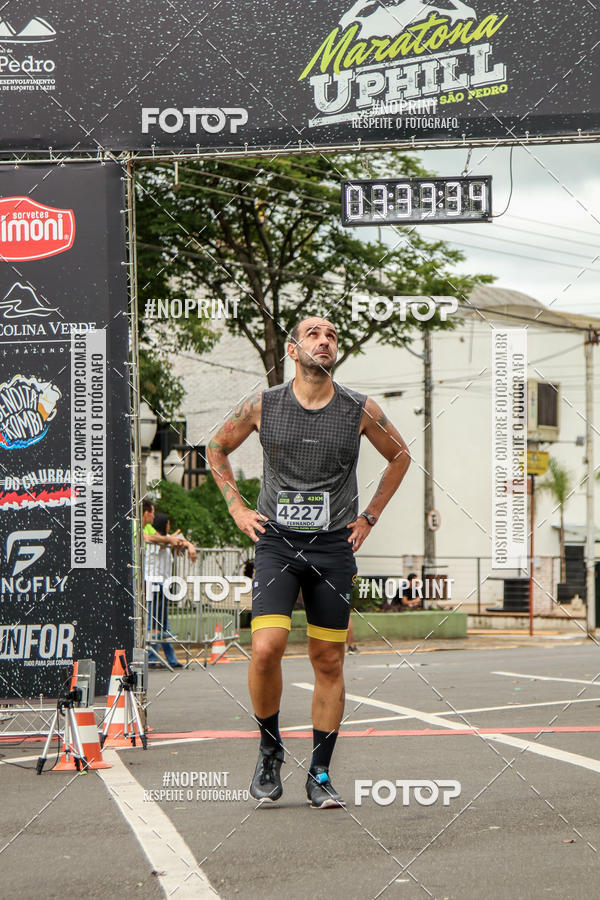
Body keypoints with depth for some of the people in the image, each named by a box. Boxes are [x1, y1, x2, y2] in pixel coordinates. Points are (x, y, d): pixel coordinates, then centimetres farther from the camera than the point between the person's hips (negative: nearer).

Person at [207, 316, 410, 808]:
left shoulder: (360, 410, -1)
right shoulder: (263, 406, -2)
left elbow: (400, 456, 16)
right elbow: (218, 448, 16)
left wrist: (369, 517, 10)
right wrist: (237, 509, 7)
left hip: (334, 547, 1)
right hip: (276, 544, -1)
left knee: (329, 662, 3)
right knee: (266, 650, -17)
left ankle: (320, 775, 15)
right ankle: (270, 751, 6)